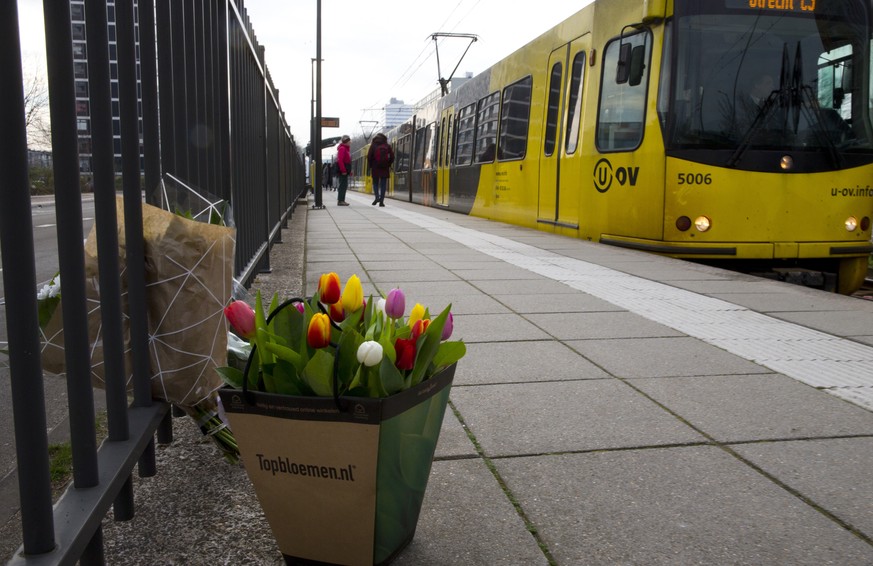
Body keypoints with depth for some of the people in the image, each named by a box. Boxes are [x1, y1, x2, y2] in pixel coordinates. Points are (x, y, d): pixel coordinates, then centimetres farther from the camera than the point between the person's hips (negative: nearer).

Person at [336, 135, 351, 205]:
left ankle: (342, 200, 17)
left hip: (345, 169, 10)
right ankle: (340, 201, -9)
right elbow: (340, 160, -21)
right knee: (343, 184, -10)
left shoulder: (346, 148, 18)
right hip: (343, 169, -10)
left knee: (344, 185, 12)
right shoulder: (342, 148, -13)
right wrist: (343, 170, -24)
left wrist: (349, 170, 15)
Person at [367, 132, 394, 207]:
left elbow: (369, 157, -3)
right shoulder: (388, 146, 4)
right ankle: (381, 201, 1)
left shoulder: (373, 145, 0)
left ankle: (377, 197, -8)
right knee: (383, 184, 4)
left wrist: (371, 166, 7)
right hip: (385, 168, 1)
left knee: (375, 183, 12)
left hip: (375, 168, -1)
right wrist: (389, 165, 12)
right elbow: (392, 157, 2)